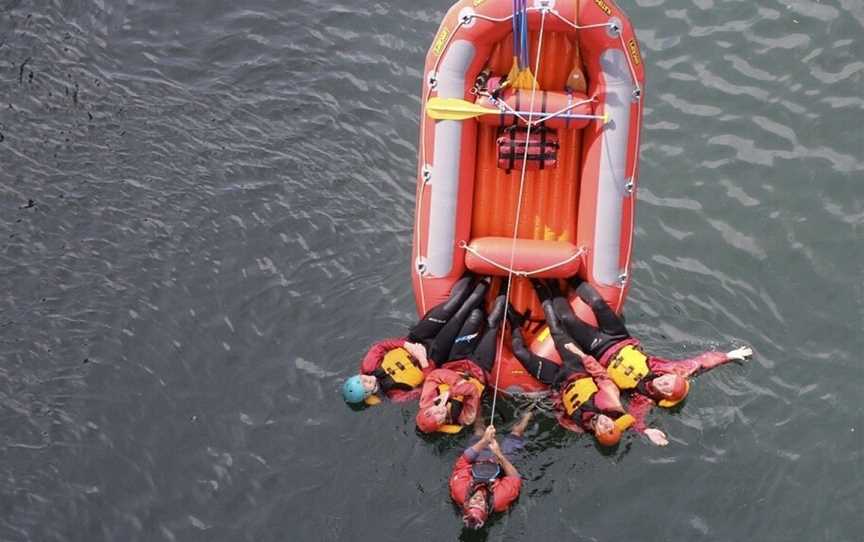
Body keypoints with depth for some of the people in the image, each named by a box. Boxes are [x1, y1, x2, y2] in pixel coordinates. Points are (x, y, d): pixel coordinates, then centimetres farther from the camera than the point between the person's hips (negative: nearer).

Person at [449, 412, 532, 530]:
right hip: (500, 466, -1)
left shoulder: (459, 492, -43)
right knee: (516, 432, 15)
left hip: (477, 463, 1)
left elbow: (462, 462, -34)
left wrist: (484, 441, -42)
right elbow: (515, 479, -30)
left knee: (478, 433, 21)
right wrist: (499, 455, -39)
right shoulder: (499, 499, -45)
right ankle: (524, 419, 50)